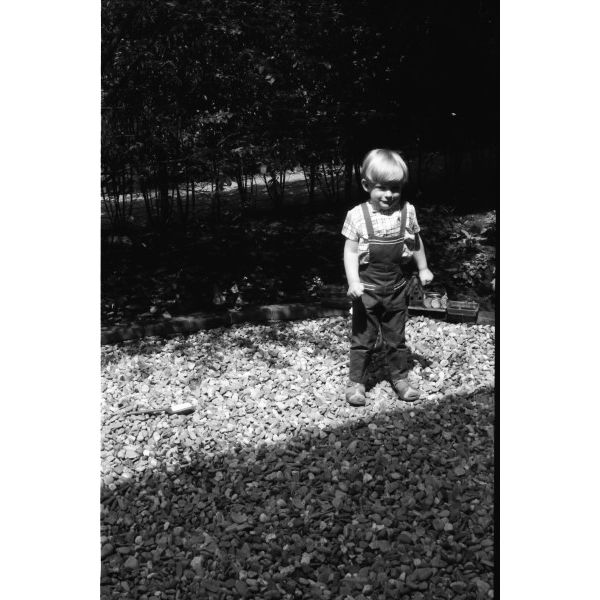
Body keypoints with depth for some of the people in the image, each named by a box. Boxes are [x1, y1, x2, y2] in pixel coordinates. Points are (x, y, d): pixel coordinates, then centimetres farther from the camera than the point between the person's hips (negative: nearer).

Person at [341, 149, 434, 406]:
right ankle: (355, 382, 20)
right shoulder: (357, 215, -12)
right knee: (362, 339, 7)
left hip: (396, 289, 3)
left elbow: (416, 242, 12)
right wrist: (353, 282, -19)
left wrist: (423, 269, 18)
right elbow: (350, 251, -10)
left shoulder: (407, 212, -4)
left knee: (396, 338, 16)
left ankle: (400, 378, 30)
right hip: (367, 289, -2)